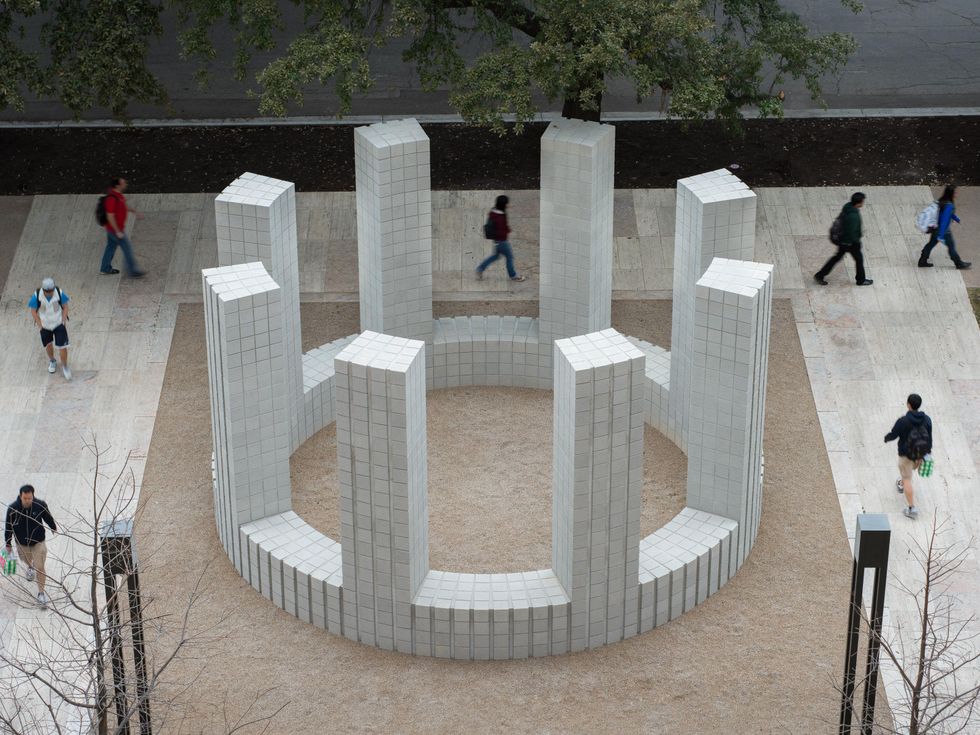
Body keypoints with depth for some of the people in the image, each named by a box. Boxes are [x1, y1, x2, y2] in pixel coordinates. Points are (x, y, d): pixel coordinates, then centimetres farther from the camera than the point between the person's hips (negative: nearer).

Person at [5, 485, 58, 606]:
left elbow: (48, 518, -2)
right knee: (26, 560, 29)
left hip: (38, 542, -1)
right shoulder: (12, 508, -25)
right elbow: (8, 527, -10)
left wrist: (53, 528, 17)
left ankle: (41, 593, 11)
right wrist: (8, 544, -2)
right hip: (22, 543, 1)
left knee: (40, 568, -4)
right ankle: (30, 567, 66)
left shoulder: (41, 505, -24)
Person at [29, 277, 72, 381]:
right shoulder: (36, 296, -24)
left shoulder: (59, 293, -23)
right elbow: (33, 311, -9)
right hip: (45, 324, 1)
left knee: (62, 347, -4)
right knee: (48, 345, 20)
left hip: (58, 324, -1)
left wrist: (63, 321, -10)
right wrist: (40, 325, -12)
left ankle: (65, 367, 19)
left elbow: (65, 307, -6)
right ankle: (52, 361, 50)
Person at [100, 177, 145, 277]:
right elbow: (110, 216, -30)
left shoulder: (117, 194, -2)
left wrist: (135, 212, 16)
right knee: (127, 248, 1)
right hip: (115, 228, -10)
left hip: (112, 227, 10)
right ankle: (133, 272, 11)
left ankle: (106, 269, 35)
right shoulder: (112, 198, -32)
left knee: (111, 247, 22)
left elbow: (124, 205, 17)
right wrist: (118, 232, -26)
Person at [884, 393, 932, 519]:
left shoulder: (903, 421, -27)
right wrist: (927, 453, 10)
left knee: (907, 480, 3)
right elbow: (929, 438, -3)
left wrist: (886, 438, 9)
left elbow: (893, 435, -14)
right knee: (910, 469, 33)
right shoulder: (927, 420, -12)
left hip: (906, 454, -5)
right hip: (920, 454, 5)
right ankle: (901, 485, 61)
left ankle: (912, 508, -1)